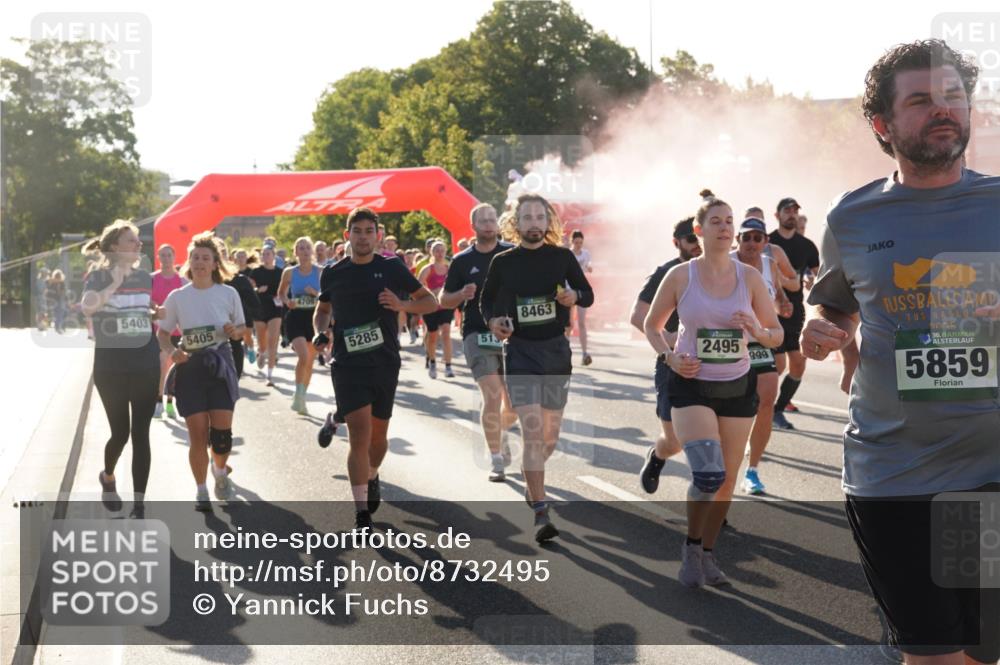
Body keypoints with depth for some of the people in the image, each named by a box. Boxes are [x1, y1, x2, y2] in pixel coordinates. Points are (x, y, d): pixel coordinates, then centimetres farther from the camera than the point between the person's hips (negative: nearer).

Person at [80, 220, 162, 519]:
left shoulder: (144, 277, 6)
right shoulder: (98, 276, -7)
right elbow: (86, 306, -27)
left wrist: (159, 314, 4)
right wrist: (114, 284, -29)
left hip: (145, 365, 3)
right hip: (111, 366, -3)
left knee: (141, 435, 1)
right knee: (120, 433, 2)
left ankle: (139, 507, 6)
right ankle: (108, 477, 36)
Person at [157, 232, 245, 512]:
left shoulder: (228, 294, 1)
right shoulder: (177, 297, 1)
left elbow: (241, 329, 11)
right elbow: (162, 333, 7)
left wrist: (234, 331, -12)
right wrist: (172, 351, -12)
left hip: (220, 365, 0)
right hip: (190, 367, 0)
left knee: (222, 433, -6)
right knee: (198, 435, -1)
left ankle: (220, 471, 26)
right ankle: (201, 491, 15)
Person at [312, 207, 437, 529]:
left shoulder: (391, 268, 1)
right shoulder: (335, 273, 5)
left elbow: (430, 302, 4)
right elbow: (322, 309, 21)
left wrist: (401, 304, -14)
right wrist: (320, 331, 0)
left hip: (385, 362, 1)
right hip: (348, 362, -1)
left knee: (378, 434, 13)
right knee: (360, 436, -12)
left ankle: (372, 478, 45)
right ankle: (362, 513, -9)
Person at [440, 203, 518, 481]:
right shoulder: (462, 261, 4)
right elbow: (444, 300, 9)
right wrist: (462, 295, -11)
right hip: (477, 335, -2)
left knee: (514, 404, 6)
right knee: (492, 397, -14)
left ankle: (499, 433, 40)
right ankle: (496, 461, -2)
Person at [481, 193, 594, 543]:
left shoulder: (562, 257, 2)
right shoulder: (503, 262, 1)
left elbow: (588, 294, 10)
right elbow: (487, 300, 13)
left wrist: (574, 296, -13)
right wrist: (492, 321, -8)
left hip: (556, 348, 2)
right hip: (521, 351, -2)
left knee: (551, 434, 12)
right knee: (533, 430, -15)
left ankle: (529, 475, 44)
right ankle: (540, 512, -13)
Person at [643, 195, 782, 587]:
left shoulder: (749, 278, 1)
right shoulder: (680, 276, -3)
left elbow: (777, 335, 7)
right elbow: (651, 325, 9)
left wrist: (757, 332, -15)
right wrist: (669, 357, -9)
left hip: (738, 387, 3)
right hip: (692, 386, -3)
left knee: (727, 480, 7)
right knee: (709, 473, -20)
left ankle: (707, 553, 28)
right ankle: (691, 547, 4)